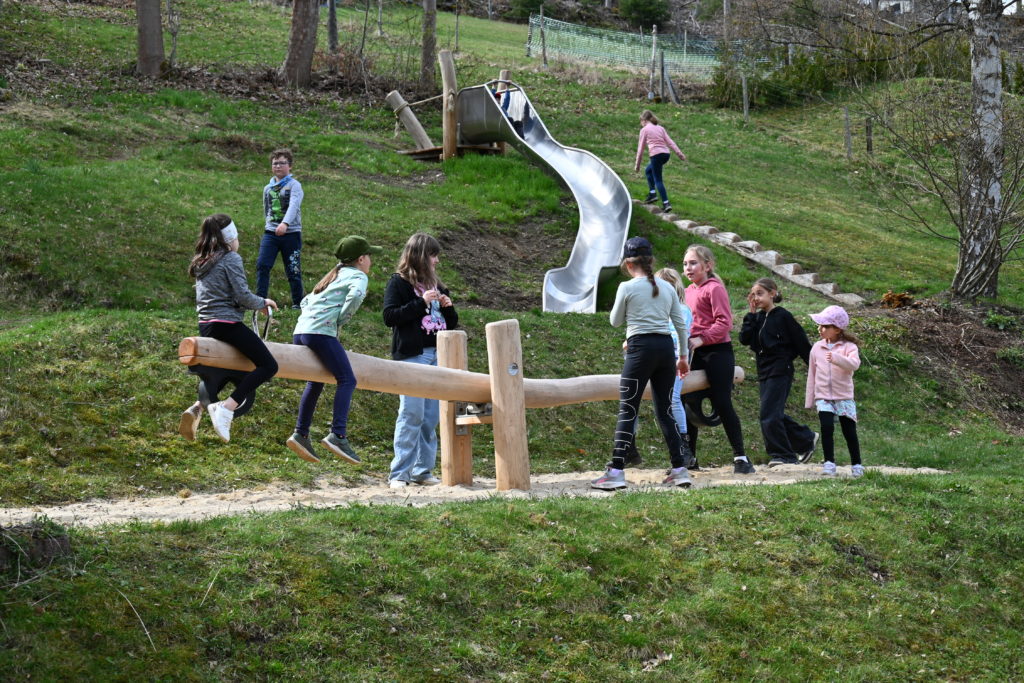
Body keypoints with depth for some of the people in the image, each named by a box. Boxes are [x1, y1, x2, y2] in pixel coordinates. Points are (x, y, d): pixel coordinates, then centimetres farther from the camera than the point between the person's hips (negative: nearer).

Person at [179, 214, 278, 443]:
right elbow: (243, 296, -13)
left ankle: (197, 408, 1)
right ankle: (226, 408, -21)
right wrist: (263, 303, 7)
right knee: (268, 366, -9)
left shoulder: (201, 262, 17)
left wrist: (257, 303, 20)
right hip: (227, 323, -9)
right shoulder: (231, 259, -7)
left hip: (206, 326, 9)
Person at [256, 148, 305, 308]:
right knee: (262, 265, -13)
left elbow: (293, 205, -22)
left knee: (293, 271, 1)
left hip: (291, 233, -4)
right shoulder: (268, 188, 14)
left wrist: (285, 223, -37)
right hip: (271, 233, 4)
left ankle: (298, 304, 12)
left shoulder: (294, 185, -4)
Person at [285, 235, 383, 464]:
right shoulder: (358, 276, 5)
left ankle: (301, 433, 17)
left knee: (316, 381, 21)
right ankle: (338, 435, -25)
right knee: (347, 380, -11)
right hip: (321, 332, -9)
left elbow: (306, 301, 31)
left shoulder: (333, 276, 30)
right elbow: (356, 295, -18)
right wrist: (340, 321, -7)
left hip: (300, 331, 9)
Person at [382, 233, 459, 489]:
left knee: (432, 417, 5)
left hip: (437, 356, 6)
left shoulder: (436, 285, 19)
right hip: (412, 355, -6)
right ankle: (399, 473, -6)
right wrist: (421, 302, -15)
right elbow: (389, 316, -12)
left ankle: (423, 471, 12)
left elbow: (451, 324, 22)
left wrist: (447, 307, 1)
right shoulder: (398, 282, 1)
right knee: (412, 414, -10)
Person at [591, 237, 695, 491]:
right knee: (665, 410, 11)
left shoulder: (627, 288, -5)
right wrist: (683, 356, 20)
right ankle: (680, 468, 10)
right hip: (666, 347, 5)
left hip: (641, 348, -5)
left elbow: (615, 321, 6)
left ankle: (616, 472, -9)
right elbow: (681, 324, 12)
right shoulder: (667, 287, 10)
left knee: (627, 411, -4)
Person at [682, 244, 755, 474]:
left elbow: (724, 322, -16)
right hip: (695, 354, 8)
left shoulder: (714, 289, -9)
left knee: (722, 404, -8)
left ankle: (740, 457, 0)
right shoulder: (688, 291, 14)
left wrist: (701, 339, -23)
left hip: (717, 351, -8)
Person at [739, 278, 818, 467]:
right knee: (775, 415, 11)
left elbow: (801, 342, -6)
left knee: (769, 414, -13)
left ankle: (781, 454, -5)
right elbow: (744, 339, -1)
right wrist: (751, 314, -3)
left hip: (780, 371, -8)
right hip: (764, 373, 8)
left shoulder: (783, 316, -8)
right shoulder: (758, 318, 12)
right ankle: (807, 439, 26)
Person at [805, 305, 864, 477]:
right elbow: (812, 374, 14)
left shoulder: (848, 347, -5)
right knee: (826, 427, -17)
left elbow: (854, 364, -26)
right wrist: (809, 400, 14)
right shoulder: (817, 348, 7)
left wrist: (836, 358, -43)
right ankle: (829, 463, -10)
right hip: (823, 397, 2)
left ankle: (856, 465, 18)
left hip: (844, 397, -2)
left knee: (849, 432, 3)